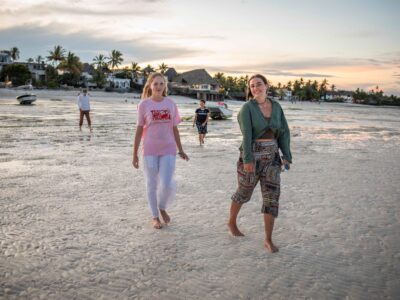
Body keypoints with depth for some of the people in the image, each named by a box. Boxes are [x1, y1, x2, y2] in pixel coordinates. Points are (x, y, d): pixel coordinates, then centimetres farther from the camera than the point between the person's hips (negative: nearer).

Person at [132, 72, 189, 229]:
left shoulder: (171, 104, 3)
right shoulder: (144, 104, -4)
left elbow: (174, 129, 9)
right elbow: (139, 130, -1)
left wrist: (180, 150, 10)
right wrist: (135, 154, -2)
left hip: (168, 150, 1)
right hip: (150, 151, -1)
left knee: (167, 184, -5)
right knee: (152, 184, 8)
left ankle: (162, 208, 27)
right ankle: (155, 217, 26)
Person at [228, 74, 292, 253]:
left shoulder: (276, 107, 6)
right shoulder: (247, 108, -9)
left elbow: (284, 132, 5)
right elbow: (246, 135, -18)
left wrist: (287, 156, -3)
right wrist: (248, 160, -24)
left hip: (272, 157, 4)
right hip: (252, 156, -4)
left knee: (272, 197, -2)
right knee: (244, 193, 13)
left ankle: (268, 240, 7)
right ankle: (231, 222, 40)